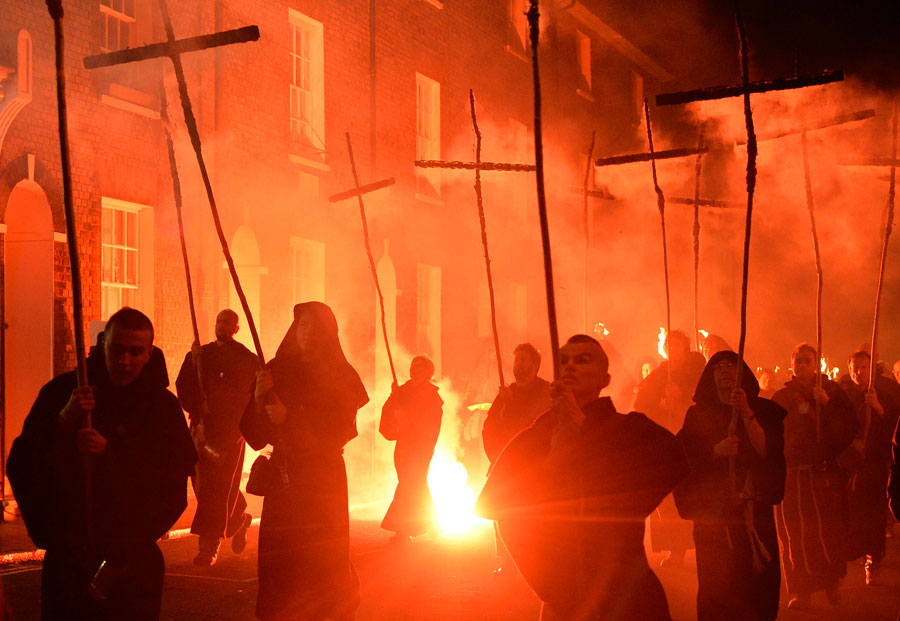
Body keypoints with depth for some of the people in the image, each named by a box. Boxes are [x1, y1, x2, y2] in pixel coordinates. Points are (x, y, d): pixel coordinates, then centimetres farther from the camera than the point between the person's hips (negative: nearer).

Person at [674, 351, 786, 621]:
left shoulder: (763, 410, 8)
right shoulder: (698, 414, 9)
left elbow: (767, 450, -7)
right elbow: (685, 459, 1)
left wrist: (746, 414, -18)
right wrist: (716, 451, -16)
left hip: (754, 507, 0)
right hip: (712, 511, 0)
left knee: (758, 584, -4)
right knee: (716, 587, -6)